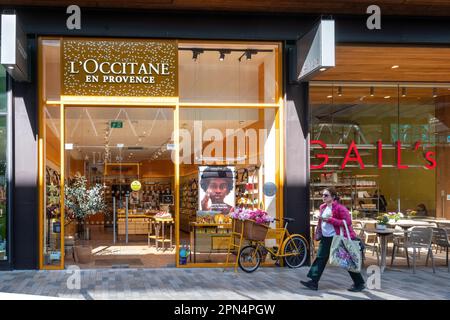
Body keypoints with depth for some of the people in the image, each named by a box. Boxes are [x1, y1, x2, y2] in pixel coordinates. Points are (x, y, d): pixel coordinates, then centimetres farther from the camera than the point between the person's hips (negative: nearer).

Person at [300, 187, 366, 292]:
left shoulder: (339, 208, -16)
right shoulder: (323, 207, 10)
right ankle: (314, 282, 5)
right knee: (320, 258, 2)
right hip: (326, 238, 8)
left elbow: (347, 222, -23)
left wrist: (330, 220, -26)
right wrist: (318, 234, 15)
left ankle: (359, 283, 13)